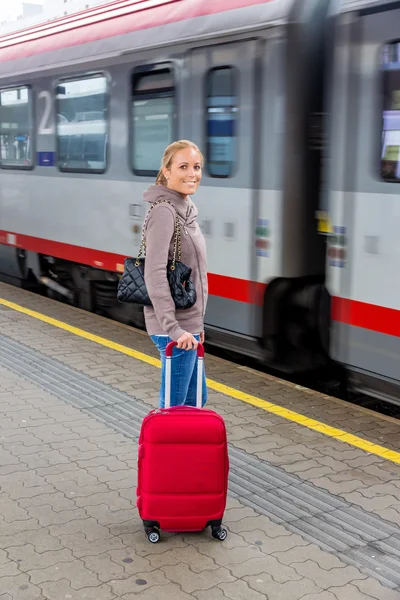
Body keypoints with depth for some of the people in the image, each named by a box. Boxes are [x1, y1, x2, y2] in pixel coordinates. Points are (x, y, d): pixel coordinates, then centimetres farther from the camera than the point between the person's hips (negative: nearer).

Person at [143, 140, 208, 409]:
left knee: (196, 399, 20)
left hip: (189, 324, 10)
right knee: (174, 406, 0)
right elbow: (155, 274, -26)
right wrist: (173, 328, -29)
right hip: (176, 328, -10)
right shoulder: (164, 211, -17)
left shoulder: (185, 208, 11)